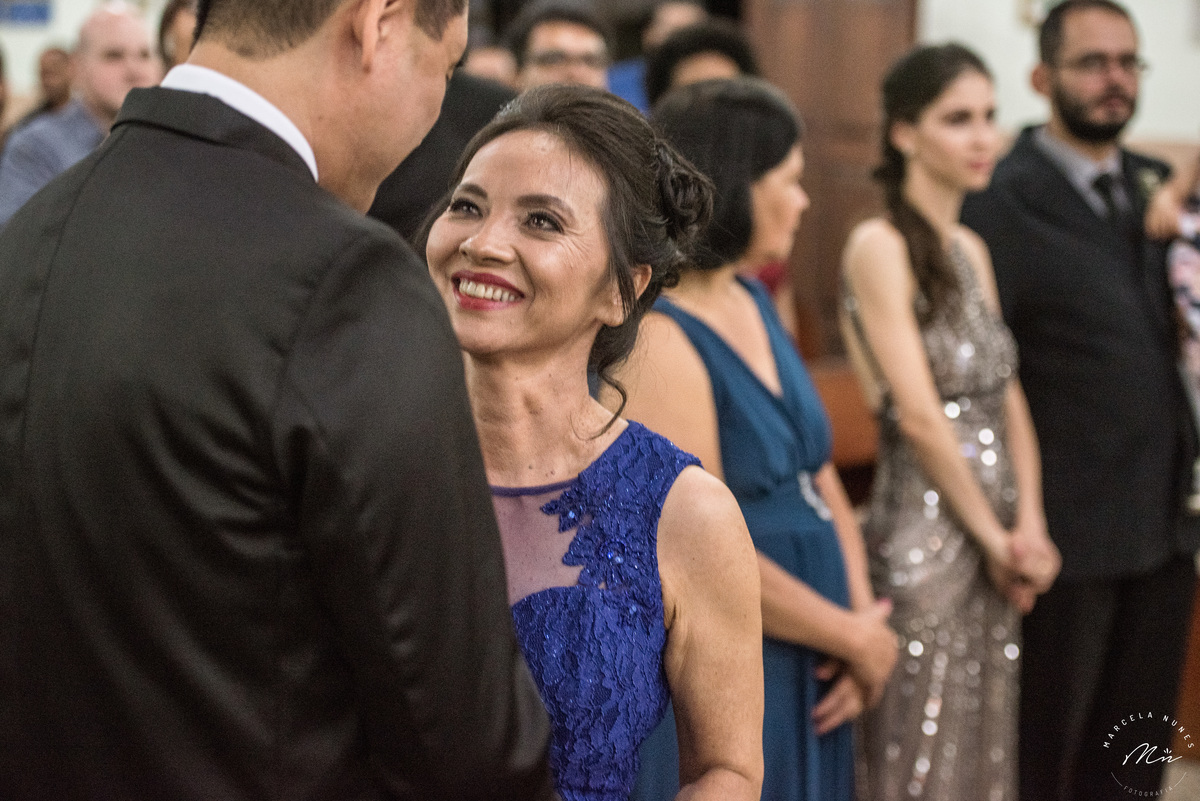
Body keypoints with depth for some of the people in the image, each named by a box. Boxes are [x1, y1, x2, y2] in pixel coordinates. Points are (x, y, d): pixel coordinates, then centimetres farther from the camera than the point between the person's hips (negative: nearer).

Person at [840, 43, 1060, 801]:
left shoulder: (972, 250, 13)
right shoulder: (880, 245, -11)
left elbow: (1009, 399, 10)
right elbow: (918, 414, -16)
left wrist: (1029, 525, -3)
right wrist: (995, 536, -10)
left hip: (995, 538, 7)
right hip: (925, 534, -7)